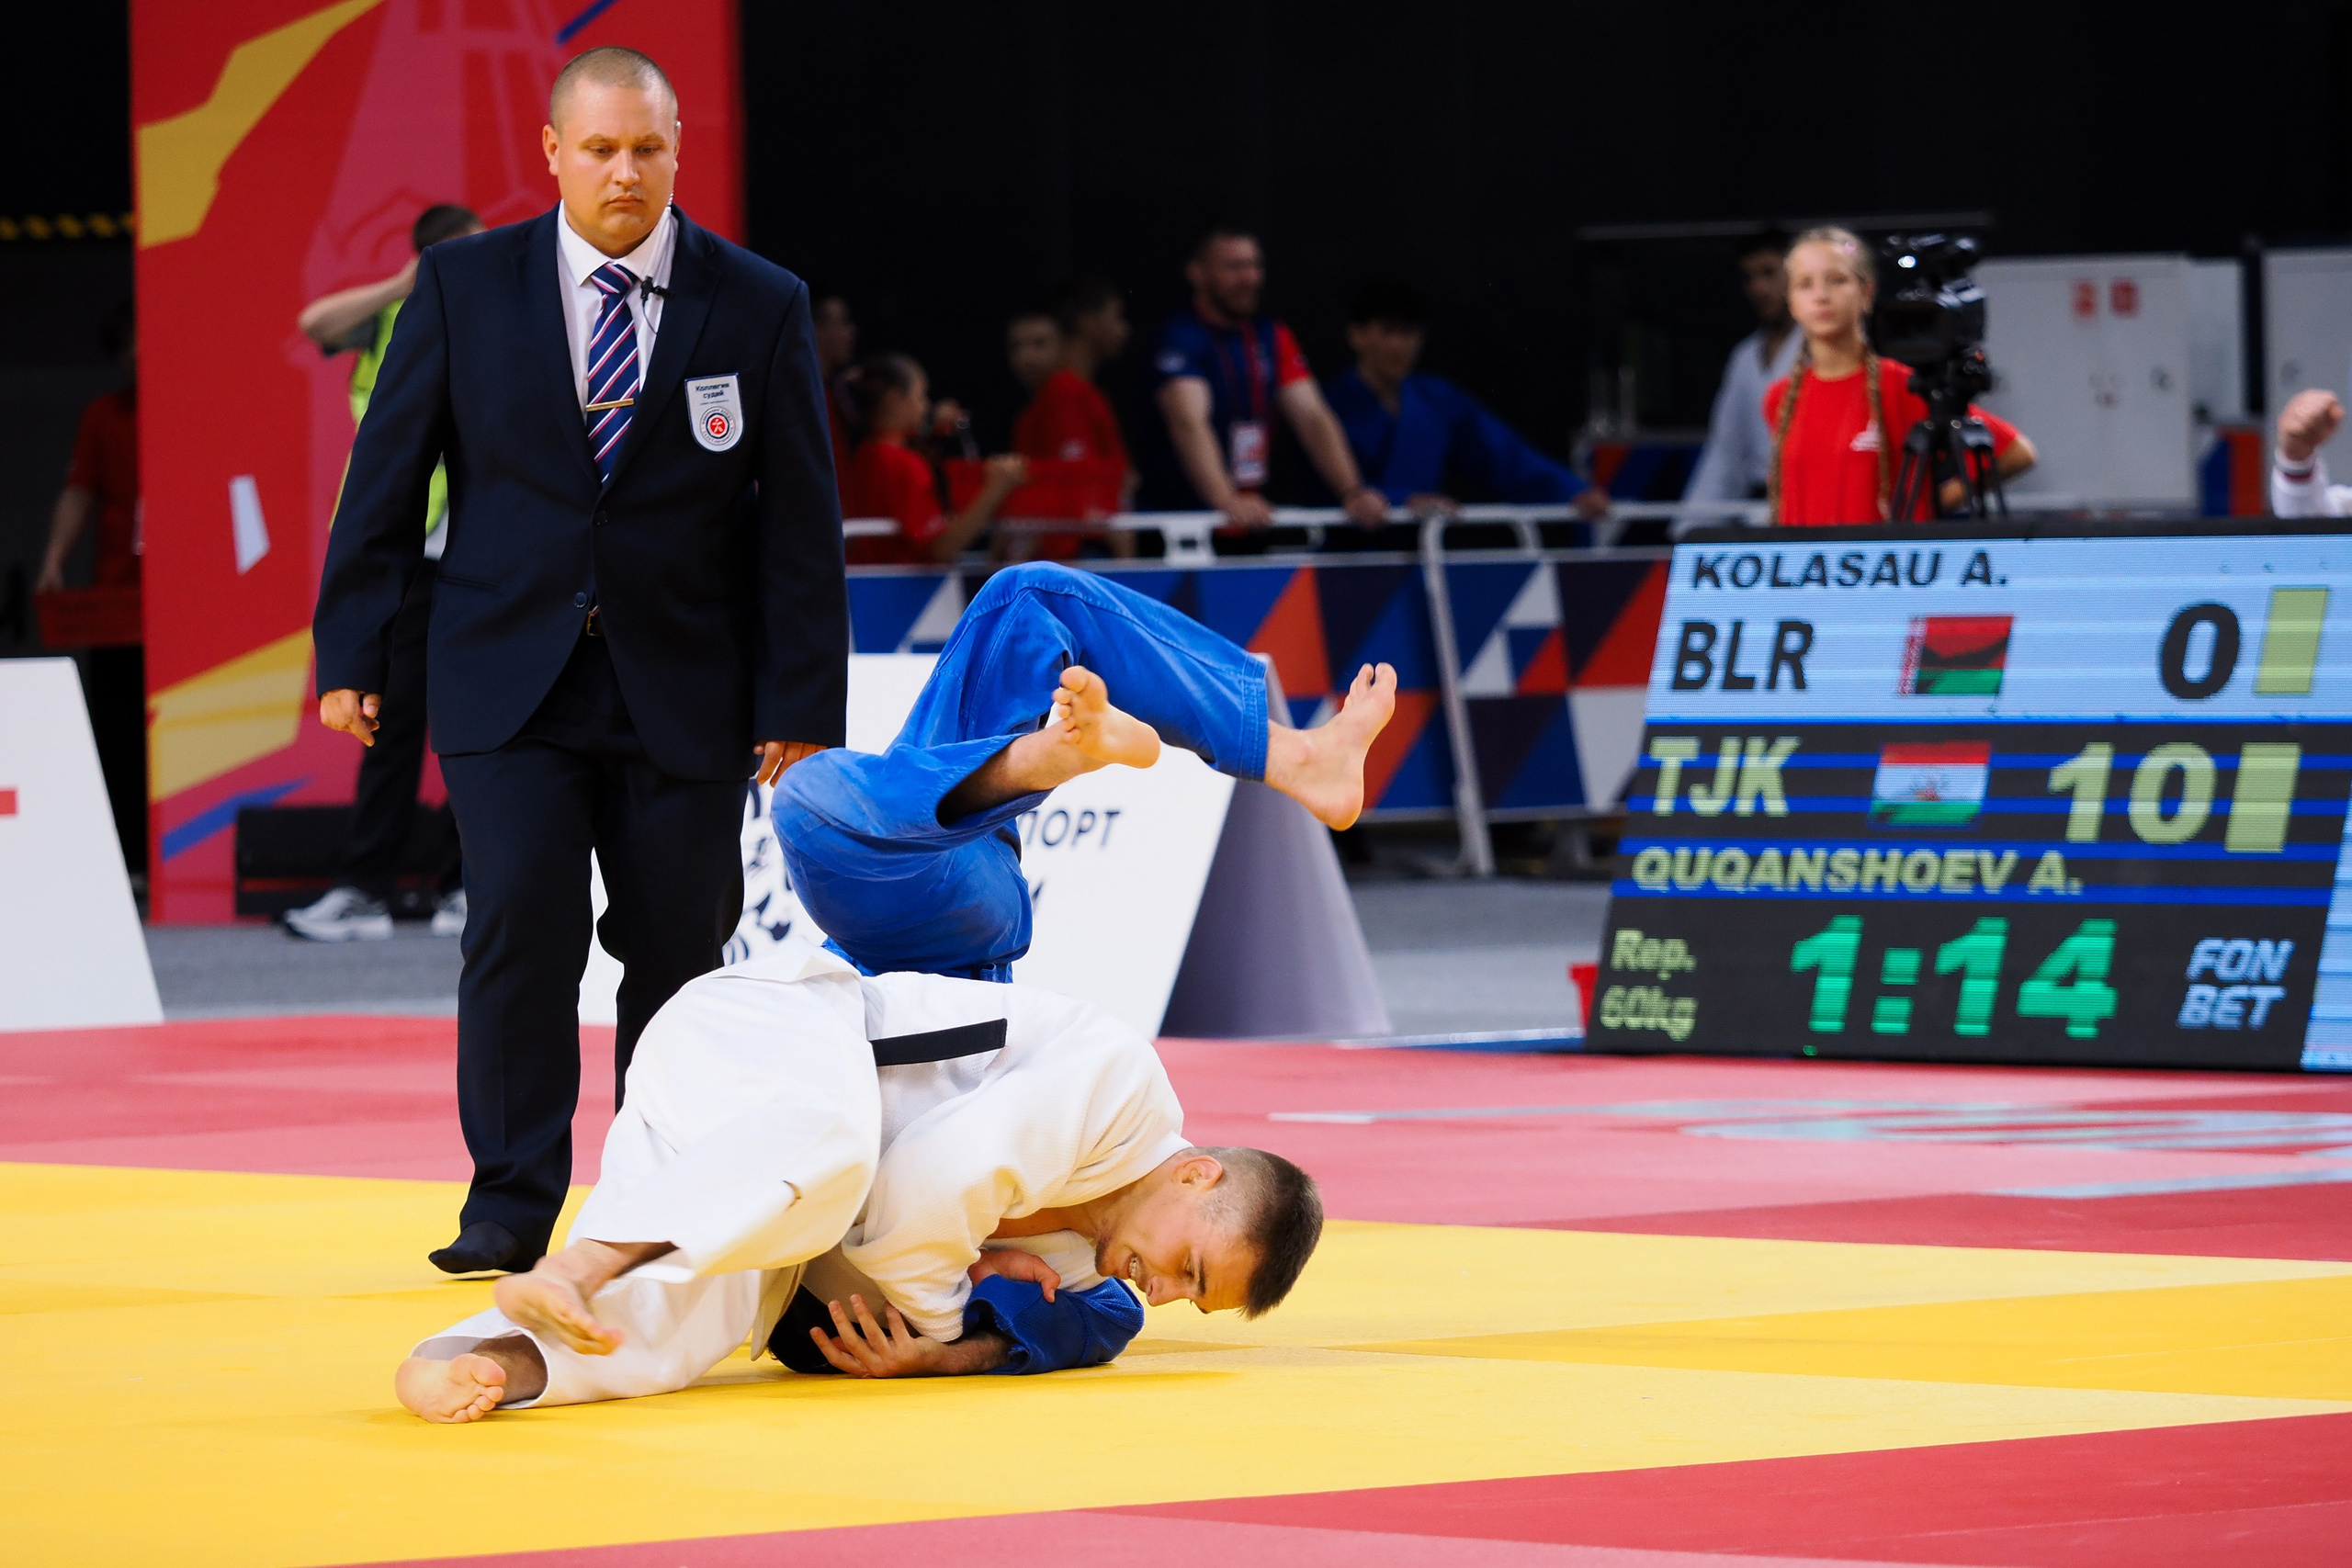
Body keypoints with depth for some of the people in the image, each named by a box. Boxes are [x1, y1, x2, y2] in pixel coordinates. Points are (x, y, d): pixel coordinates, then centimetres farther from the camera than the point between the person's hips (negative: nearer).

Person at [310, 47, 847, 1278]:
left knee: (678, 946, 2)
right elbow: (386, 475, 5)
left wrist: (802, 705, -2)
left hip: (682, 691, 1)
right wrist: (350, 654, 0)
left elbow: (801, 523, 2)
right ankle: (510, 1203, -5)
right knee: (520, 928, -12)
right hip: (509, 679, -1)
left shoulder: (759, 308, 1)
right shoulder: (463, 287, 1)